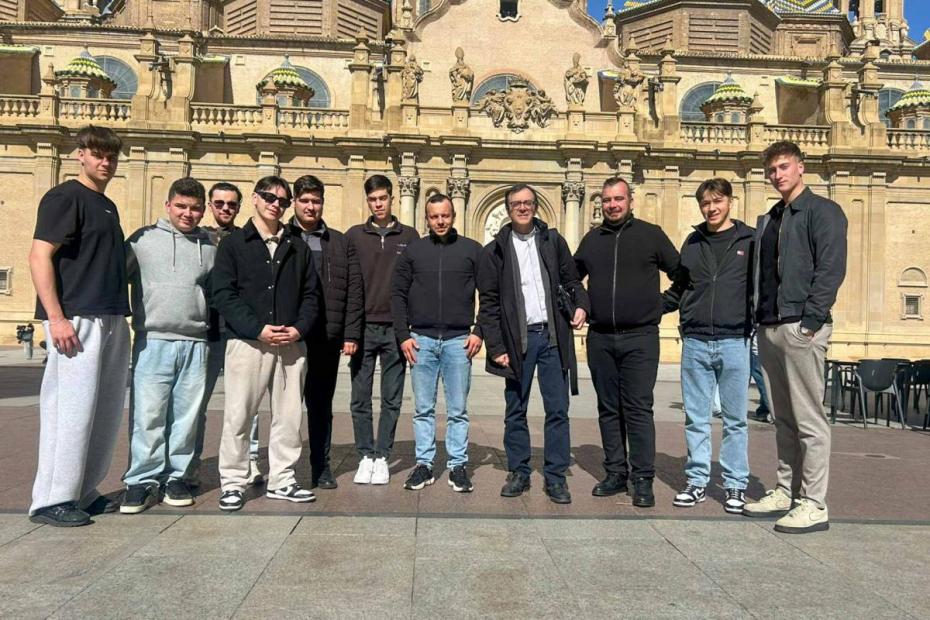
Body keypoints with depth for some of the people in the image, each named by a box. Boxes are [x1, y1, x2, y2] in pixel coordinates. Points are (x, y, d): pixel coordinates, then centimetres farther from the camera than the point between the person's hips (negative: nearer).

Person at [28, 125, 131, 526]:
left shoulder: (108, 206, 20)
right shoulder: (65, 197, -4)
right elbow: (39, 256, -13)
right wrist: (55, 317, -20)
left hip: (112, 320, 8)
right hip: (77, 320, -8)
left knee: (106, 411, 10)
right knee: (71, 409, -5)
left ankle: (82, 492, 21)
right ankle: (51, 500, 6)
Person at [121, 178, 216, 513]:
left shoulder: (210, 247, 13)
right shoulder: (143, 238, 4)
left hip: (195, 344, 3)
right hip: (152, 342, -2)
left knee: (186, 415, 6)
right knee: (148, 415, -3)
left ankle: (176, 476, 18)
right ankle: (142, 481, 8)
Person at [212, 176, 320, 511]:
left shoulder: (298, 247, 14)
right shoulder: (233, 243, 5)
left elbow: (311, 294, 13)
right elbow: (223, 294, -5)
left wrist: (299, 328, -5)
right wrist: (257, 329, -15)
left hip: (292, 345, 3)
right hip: (247, 342, -3)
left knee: (289, 416, 7)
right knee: (238, 415, 0)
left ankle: (282, 480, 19)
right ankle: (232, 482, 14)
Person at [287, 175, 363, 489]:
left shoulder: (340, 243, 10)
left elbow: (354, 290, 6)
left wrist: (351, 334, -1)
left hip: (327, 338, 2)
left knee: (322, 404, 11)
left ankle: (321, 466, 21)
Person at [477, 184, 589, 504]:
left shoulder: (553, 240, 10)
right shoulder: (495, 250, 5)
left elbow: (571, 280, 15)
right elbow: (489, 303, 2)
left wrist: (580, 305, -6)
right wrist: (496, 347, -4)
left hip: (552, 336, 1)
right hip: (517, 339, -1)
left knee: (557, 409, 2)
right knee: (516, 412, 8)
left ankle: (555, 476, 13)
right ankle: (519, 473, 20)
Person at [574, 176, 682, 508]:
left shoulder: (651, 234, 2)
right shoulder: (592, 239, 12)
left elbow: (682, 273, 5)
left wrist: (663, 305, -1)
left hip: (640, 337, -4)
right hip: (600, 338, 4)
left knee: (638, 409, -5)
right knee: (608, 409, 9)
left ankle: (643, 480, 3)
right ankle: (615, 473, 19)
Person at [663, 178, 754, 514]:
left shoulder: (750, 240, 3)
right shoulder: (692, 242, 12)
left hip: (734, 342, -2)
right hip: (695, 343, 3)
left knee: (734, 419, 6)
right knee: (695, 419, 8)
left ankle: (735, 485, 18)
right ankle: (697, 481, 19)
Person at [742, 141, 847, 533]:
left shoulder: (822, 211, -1)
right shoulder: (768, 220, 21)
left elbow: (831, 269, -11)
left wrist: (810, 321, -18)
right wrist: (759, 319, 11)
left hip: (801, 328, -8)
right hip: (769, 328, 8)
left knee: (809, 420, -3)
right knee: (784, 419, 13)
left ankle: (813, 505, 3)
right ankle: (786, 492, 22)